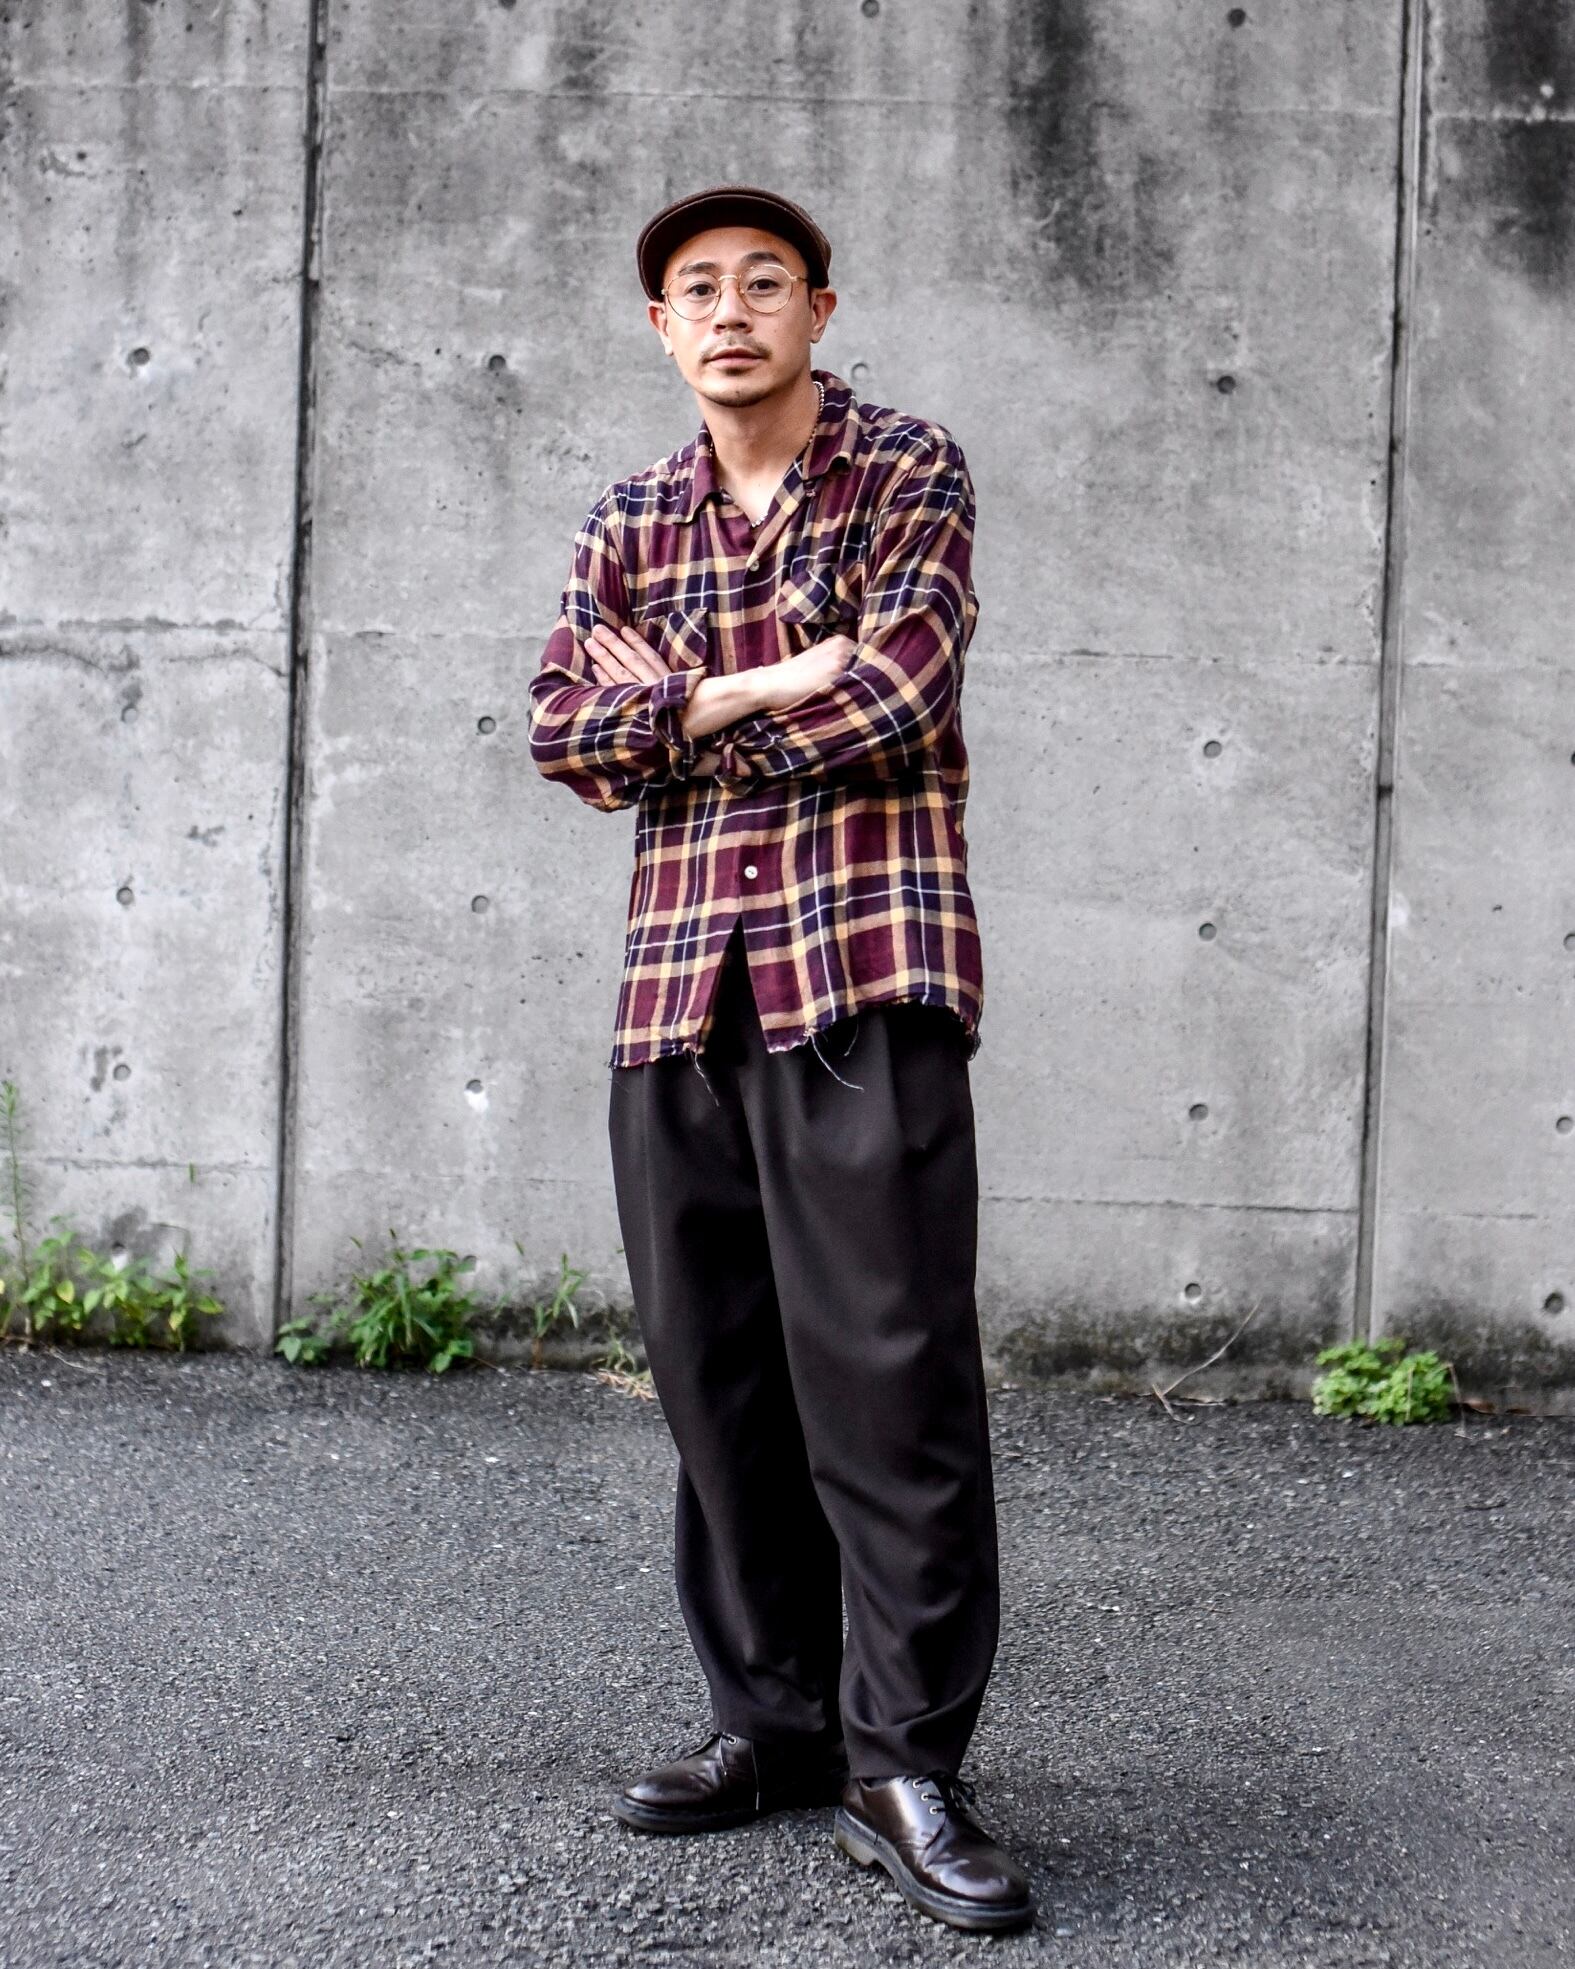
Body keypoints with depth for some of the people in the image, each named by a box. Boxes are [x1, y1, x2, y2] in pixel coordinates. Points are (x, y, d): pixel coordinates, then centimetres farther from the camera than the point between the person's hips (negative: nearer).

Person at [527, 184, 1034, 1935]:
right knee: (713, 1366, 6)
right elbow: (562, 735, 5)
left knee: (887, 1361, -9)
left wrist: (669, 709, -1)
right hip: (678, 983, 5)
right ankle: (773, 1718, 18)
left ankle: (905, 1759, -3)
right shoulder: (626, 523, 17)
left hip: (865, 966, -5)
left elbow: (894, 690, -11)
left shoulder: (908, 474, 4)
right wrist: (762, 687, -6)